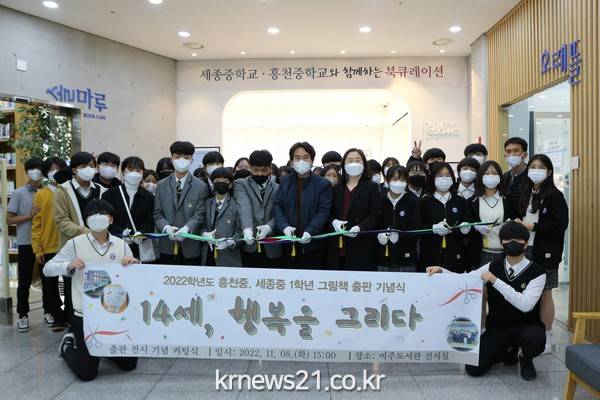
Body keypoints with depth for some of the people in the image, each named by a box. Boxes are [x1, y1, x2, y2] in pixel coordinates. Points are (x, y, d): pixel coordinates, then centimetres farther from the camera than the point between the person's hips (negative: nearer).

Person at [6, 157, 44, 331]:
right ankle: (23, 315, 15)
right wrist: (30, 215, -15)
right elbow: (9, 220, -4)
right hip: (26, 243, -3)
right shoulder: (18, 194, -4)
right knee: (24, 281, 5)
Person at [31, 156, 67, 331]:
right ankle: (57, 316, 21)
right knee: (50, 284, 9)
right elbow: (36, 223, 1)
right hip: (47, 248, 1)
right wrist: (37, 249, -5)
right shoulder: (40, 195, 2)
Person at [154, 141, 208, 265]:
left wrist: (186, 228, -23)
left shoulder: (201, 186, 2)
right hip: (167, 247, 2)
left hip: (190, 248, -2)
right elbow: (157, 214, 7)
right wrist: (166, 227, -14)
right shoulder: (161, 185, 11)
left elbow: (199, 214, -5)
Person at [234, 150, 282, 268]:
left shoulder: (278, 189, 14)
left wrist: (269, 227, -19)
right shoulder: (241, 185, 7)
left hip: (271, 248, 2)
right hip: (248, 245, -2)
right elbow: (244, 208, -11)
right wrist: (247, 229, -29)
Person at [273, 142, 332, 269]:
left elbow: (323, 211, -8)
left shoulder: (323, 184, 0)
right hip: (289, 244, 3)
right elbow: (277, 206, 4)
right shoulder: (285, 182, 10)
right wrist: (284, 226, -14)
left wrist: (310, 231, -23)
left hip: (313, 244, -2)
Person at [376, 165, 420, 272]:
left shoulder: (413, 202, 2)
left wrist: (399, 236, -21)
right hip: (383, 258, 2)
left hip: (406, 258, -1)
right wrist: (379, 235, -13)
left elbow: (416, 231, -4)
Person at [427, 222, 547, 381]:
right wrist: (441, 270, -18)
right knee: (473, 368, -12)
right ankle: (508, 349, 18)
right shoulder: (493, 267, 0)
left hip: (526, 326, -2)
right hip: (496, 328, 3)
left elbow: (525, 304, -25)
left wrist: (495, 281, -28)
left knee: (535, 339, -37)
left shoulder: (537, 272, -11)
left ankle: (526, 360, 2)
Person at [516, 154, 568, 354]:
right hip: (526, 249, 6)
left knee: (544, 295, 2)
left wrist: (533, 227, -15)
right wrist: (518, 222, 5)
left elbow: (560, 224, -14)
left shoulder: (554, 195, -6)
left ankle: (546, 338, 14)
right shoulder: (526, 194, 14)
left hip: (545, 252, -6)